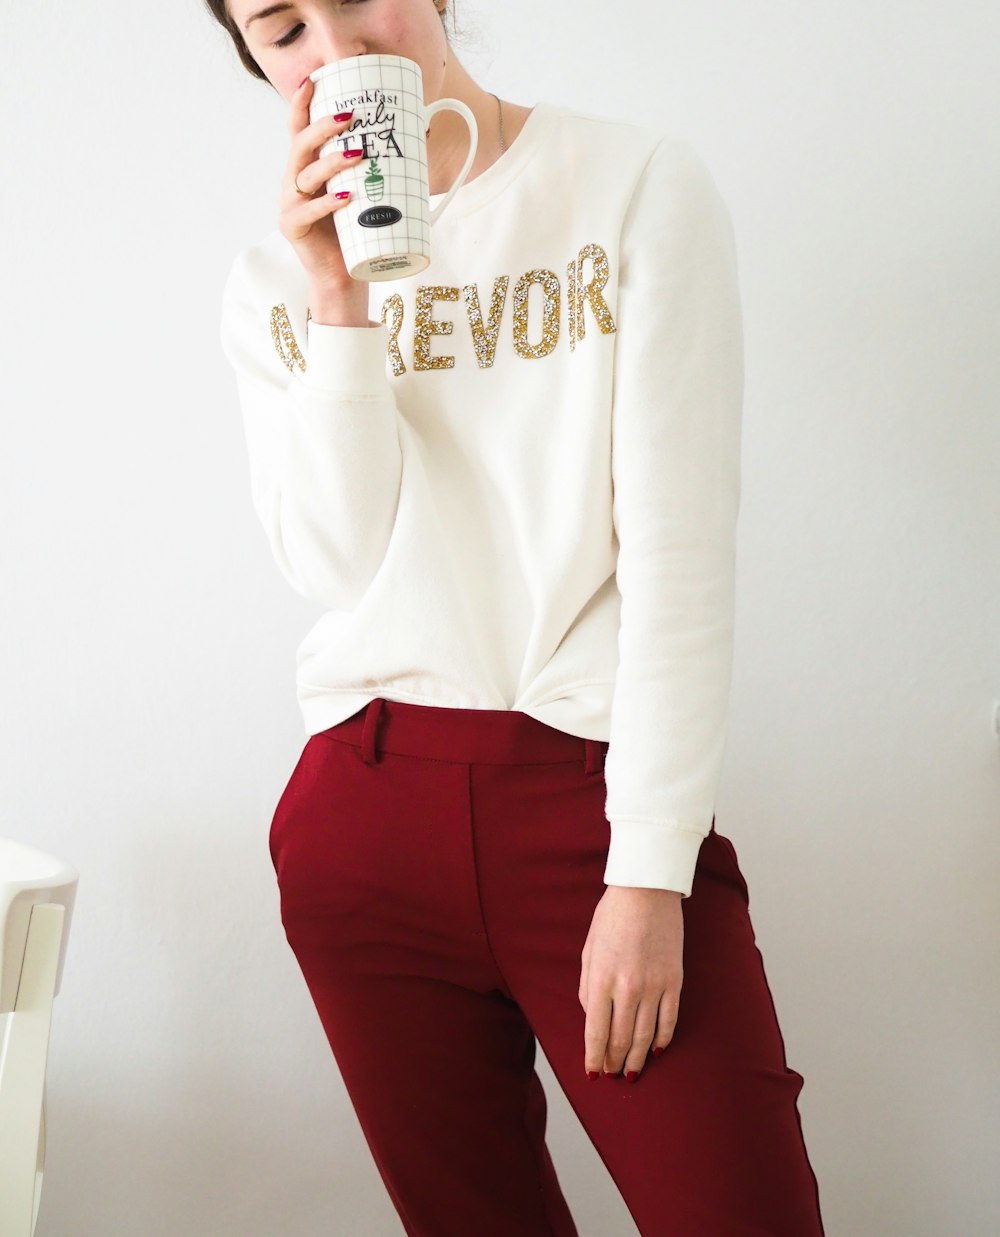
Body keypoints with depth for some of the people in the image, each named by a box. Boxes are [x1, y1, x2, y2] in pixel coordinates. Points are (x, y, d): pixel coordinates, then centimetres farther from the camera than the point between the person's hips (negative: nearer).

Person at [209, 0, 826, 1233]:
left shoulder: (637, 185, -3)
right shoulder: (271, 281, 9)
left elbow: (679, 550, -8)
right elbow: (339, 561, -1)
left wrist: (649, 870, -12)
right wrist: (338, 304, -10)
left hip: (599, 790, -3)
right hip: (367, 805, 3)